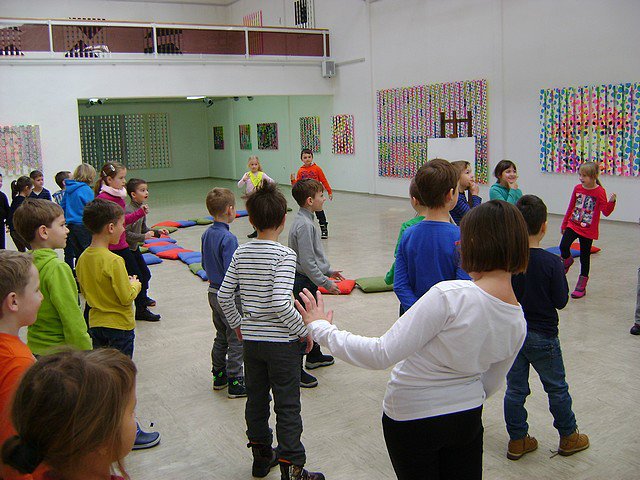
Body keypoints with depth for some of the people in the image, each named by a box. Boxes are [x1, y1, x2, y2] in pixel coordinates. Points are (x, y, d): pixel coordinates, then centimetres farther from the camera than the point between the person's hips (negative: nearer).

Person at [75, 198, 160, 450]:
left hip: (96, 324, 7)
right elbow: (126, 297, -22)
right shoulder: (113, 261, -24)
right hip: (119, 326, -7)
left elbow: (85, 291, 11)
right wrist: (135, 285, -2)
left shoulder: (83, 259, 0)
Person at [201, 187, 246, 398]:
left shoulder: (207, 234, 3)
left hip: (213, 292, 9)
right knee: (236, 340, 4)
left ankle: (219, 376, 32)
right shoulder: (228, 238, -24)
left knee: (221, 337, 21)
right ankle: (235, 383, 12)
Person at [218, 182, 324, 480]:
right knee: (287, 407, 6)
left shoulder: (241, 253, -1)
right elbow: (280, 303, -27)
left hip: (250, 340, 6)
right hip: (281, 343, -6)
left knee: (256, 399, 19)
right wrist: (304, 331, -14)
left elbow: (224, 295, 1)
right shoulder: (284, 255, -18)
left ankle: (261, 456, 36)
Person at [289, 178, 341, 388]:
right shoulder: (304, 225, -24)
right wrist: (326, 282, -19)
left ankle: (314, 356, 42)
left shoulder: (306, 221, 8)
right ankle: (296, 371, 7)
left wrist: (328, 271, 20)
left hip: (308, 281, 11)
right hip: (305, 282, -11)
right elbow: (307, 262, -25)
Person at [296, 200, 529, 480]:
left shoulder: (450, 296, -32)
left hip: (412, 418, -5)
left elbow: (381, 355, -29)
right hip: (469, 421, 5)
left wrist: (321, 328, -17)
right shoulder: (518, 323, -9)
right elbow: (490, 386, 6)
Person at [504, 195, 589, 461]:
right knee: (557, 388, 16)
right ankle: (569, 437, 32)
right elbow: (561, 301, -12)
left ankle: (517, 440, 24)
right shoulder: (551, 262, -20)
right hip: (542, 335, -3)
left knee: (515, 387, 14)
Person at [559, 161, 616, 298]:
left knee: (584, 256, 6)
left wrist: (611, 201, -32)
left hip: (588, 230, -3)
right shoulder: (577, 188, 2)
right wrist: (564, 224, 17)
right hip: (573, 225, 3)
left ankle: (582, 284, 17)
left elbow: (606, 212, -13)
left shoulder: (600, 192, -10)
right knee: (563, 246, -17)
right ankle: (567, 260, 19)